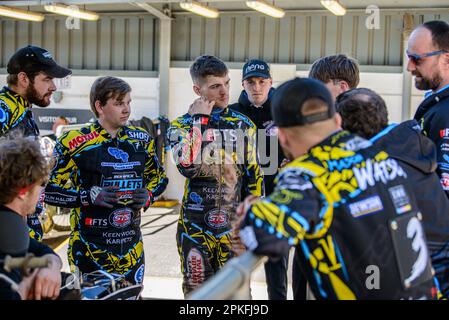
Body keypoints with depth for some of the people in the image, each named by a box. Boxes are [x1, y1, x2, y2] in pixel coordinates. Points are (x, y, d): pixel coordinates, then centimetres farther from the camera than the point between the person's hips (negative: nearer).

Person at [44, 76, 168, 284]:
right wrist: (89, 196, -19)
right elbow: (50, 189, -7)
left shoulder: (141, 140, 7)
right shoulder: (75, 143, -8)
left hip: (131, 247, 5)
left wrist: (148, 195, 0)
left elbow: (159, 176, 21)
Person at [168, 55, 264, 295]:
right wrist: (198, 120, -14)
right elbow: (187, 166, -22)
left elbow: (253, 177, 9)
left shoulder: (243, 125, 4)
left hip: (233, 226, 1)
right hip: (195, 226, -1)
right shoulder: (182, 125, -1)